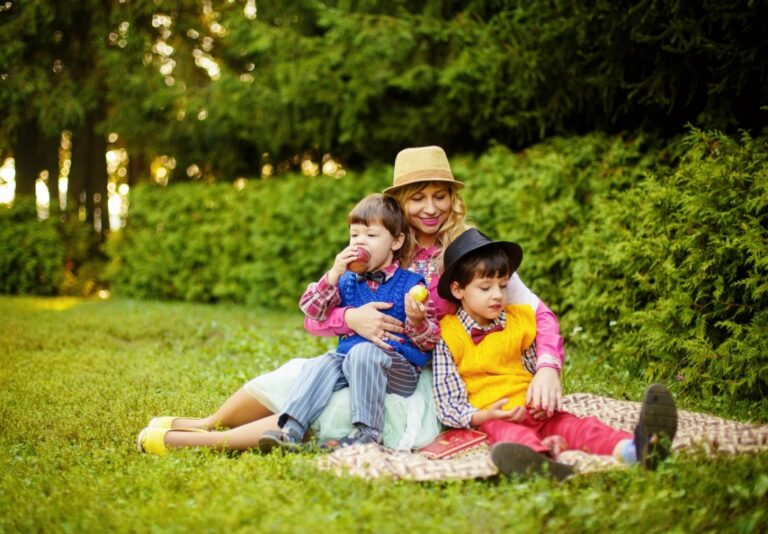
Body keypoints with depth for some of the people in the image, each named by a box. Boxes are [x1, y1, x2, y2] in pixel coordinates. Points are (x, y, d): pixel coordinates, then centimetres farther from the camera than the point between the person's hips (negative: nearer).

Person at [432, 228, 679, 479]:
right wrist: (483, 416, -20)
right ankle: (537, 458, -76)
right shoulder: (448, 338, 0)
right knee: (514, 436, -39)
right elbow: (447, 404, -2)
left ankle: (634, 449, -53)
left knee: (577, 426, -24)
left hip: (533, 410, 5)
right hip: (490, 419, -5)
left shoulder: (518, 320, 15)